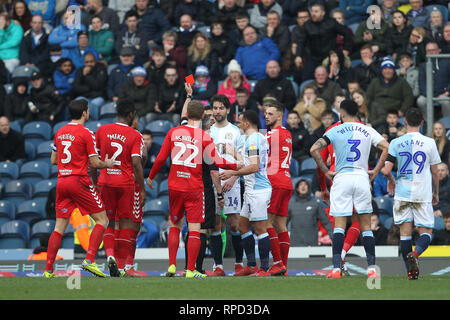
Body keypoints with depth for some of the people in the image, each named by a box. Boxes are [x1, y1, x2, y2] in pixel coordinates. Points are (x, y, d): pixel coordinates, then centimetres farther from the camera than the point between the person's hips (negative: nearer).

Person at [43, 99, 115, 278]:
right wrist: (107, 164, 11)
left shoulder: (60, 133, 11)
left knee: (60, 226, 9)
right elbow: (95, 163, -9)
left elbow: (53, 160, 20)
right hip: (79, 181, -6)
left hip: (62, 182, 6)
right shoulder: (86, 134, -8)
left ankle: (48, 269, 3)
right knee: (102, 220, 3)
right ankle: (89, 260, -12)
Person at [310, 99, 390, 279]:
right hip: (362, 177, 2)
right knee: (365, 225, 8)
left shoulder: (335, 131, 1)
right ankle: (371, 267, 4)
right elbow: (386, 148, -2)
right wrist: (376, 171, 4)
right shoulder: (367, 131, 7)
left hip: (341, 177, -2)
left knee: (339, 225, -3)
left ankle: (336, 268, -13)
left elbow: (314, 149, -9)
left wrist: (326, 171, -1)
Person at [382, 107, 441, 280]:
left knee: (405, 232, 6)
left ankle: (410, 270, 1)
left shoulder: (396, 143, -1)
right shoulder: (429, 143, -1)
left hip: (402, 193, 1)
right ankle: (415, 253, -25)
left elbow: (386, 170, -5)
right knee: (426, 232, 5)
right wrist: (436, 193, 20)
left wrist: (391, 180, 18)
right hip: (423, 194, -1)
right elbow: (435, 172, 6)